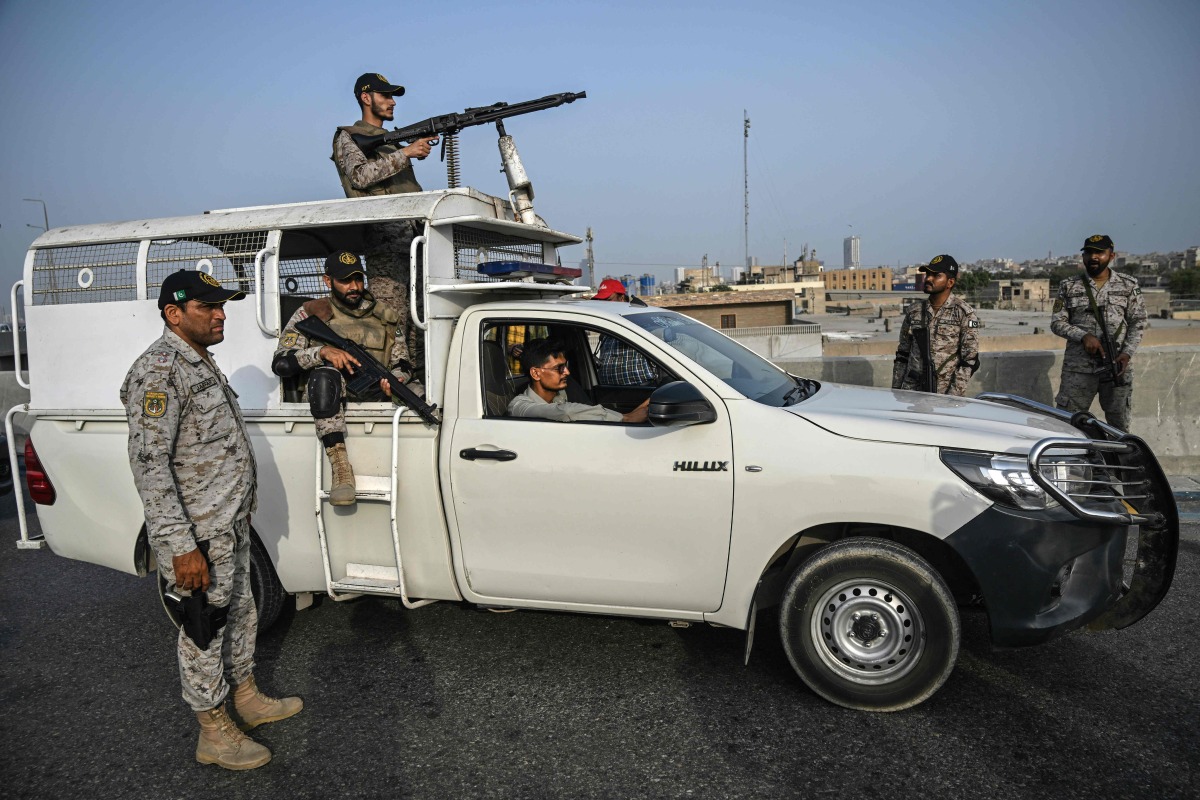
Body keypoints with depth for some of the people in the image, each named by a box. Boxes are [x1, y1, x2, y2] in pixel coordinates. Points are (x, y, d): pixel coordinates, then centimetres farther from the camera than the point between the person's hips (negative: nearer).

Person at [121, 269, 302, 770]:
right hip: (198, 536, -10)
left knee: (239, 614, 21)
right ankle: (214, 733, 21)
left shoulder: (201, 362, 12)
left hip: (231, 526, 10)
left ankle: (248, 699, 39)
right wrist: (181, 545, -27)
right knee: (204, 628, 5)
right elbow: (148, 462, -25)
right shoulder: (158, 371, -20)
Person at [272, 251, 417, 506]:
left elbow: (403, 364, 14)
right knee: (325, 374, -37)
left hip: (373, 396, 2)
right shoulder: (312, 313, 7)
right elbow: (280, 363, -1)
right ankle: (340, 466, -38)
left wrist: (396, 379, -11)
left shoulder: (385, 317, 14)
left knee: (418, 393, -25)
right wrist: (322, 351, -18)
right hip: (330, 401, -2)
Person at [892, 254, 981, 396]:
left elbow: (970, 360, -6)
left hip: (946, 395, -3)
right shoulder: (913, 311, 10)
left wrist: (954, 395, -14)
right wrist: (895, 390, 10)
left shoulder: (964, 313, -2)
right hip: (912, 392, 3)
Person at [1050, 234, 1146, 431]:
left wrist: (1127, 353, -9)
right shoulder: (1069, 287, 5)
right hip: (1078, 368, -1)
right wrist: (1084, 336, -14)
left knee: (1119, 425, 8)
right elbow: (1057, 323, 3)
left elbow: (1138, 322, 6)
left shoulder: (1128, 286, 7)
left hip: (1116, 368, 1)